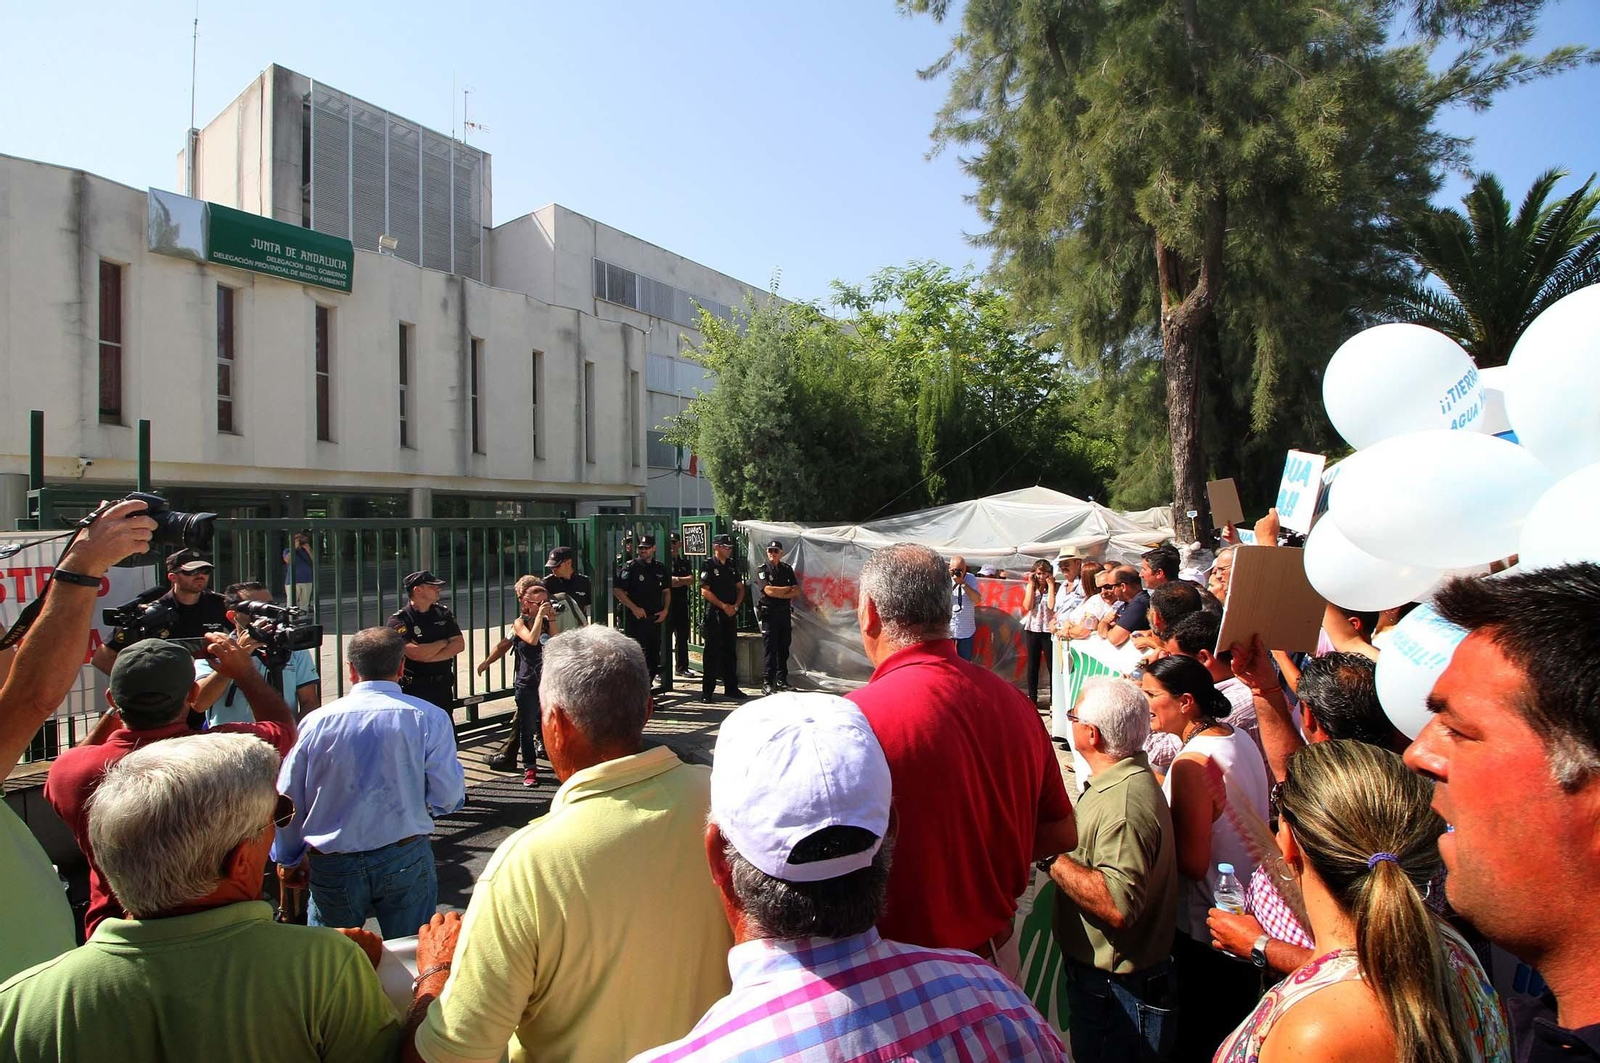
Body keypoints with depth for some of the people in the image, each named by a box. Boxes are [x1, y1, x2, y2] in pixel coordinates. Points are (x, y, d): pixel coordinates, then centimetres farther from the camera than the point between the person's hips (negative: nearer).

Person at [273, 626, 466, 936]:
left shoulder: (316, 722, -6)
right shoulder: (429, 718, -11)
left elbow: (287, 801, 3)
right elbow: (447, 796, -11)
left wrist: (289, 859, 20)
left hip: (332, 867, 2)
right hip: (406, 860, -1)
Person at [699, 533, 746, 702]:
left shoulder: (731, 566, 13)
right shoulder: (708, 566, -6)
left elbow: (740, 588, 14)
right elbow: (705, 591, -13)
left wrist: (735, 606, -2)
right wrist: (723, 606, -14)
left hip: (731, 614, 6)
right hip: (714, 614, -6)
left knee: (731, 651, 12)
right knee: (712, 653, -4)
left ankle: (731, 687, 21)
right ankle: (707, 691, 2)